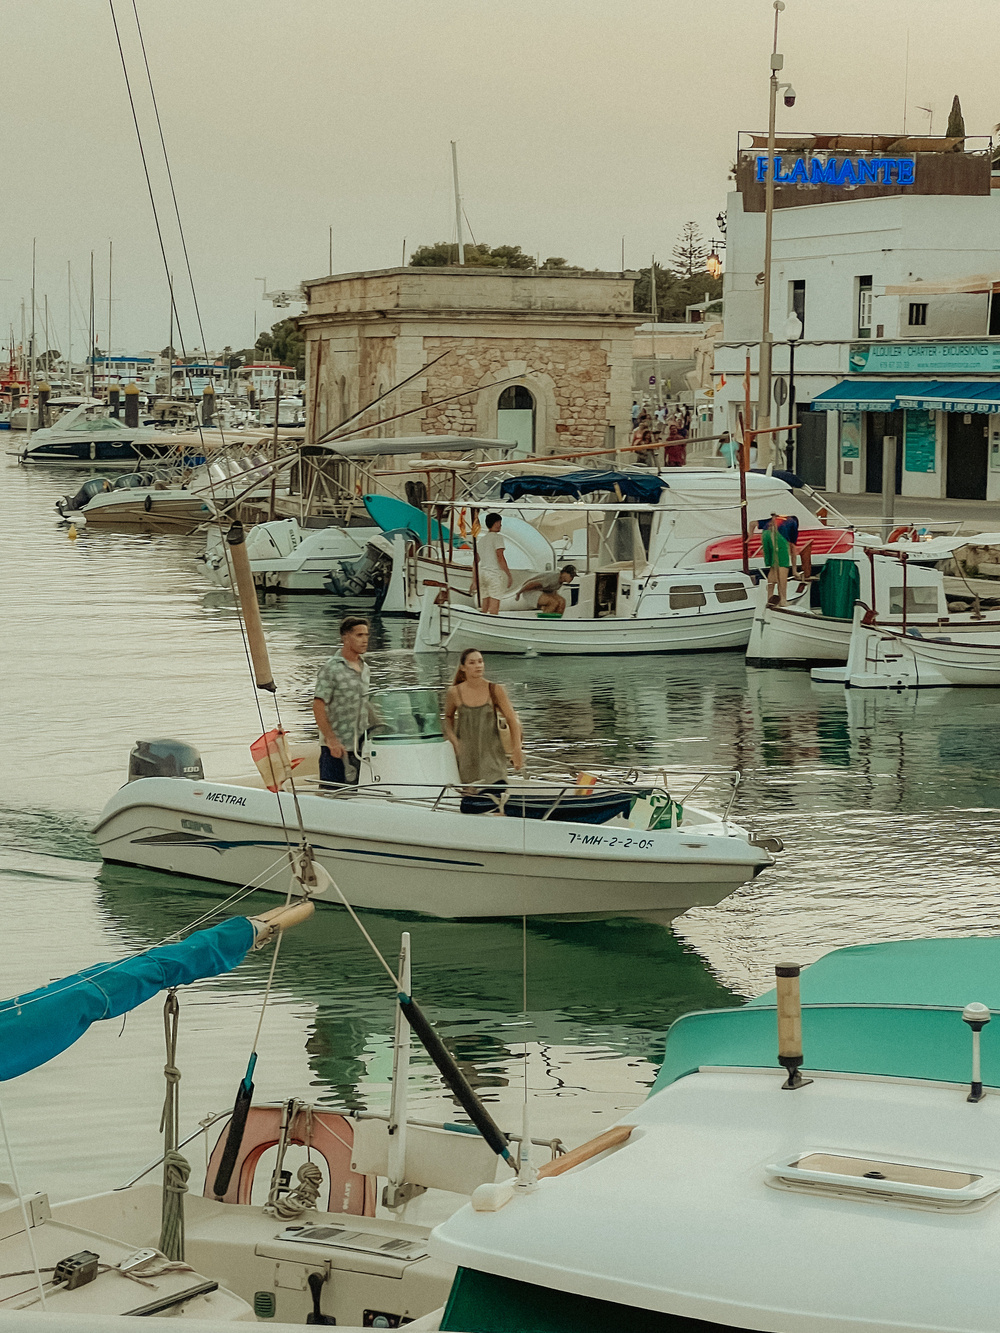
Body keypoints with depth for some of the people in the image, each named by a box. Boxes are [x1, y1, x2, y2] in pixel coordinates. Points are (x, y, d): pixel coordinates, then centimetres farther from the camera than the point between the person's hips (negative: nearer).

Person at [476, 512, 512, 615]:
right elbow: (500, 557, -14)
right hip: (495, 574, -7)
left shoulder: (481, 540, 17)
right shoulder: (497, 537, -5)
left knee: (485, 608, 6)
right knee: (494, 608, -12)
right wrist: (509, 575, -10)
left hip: (482, 573, 7)